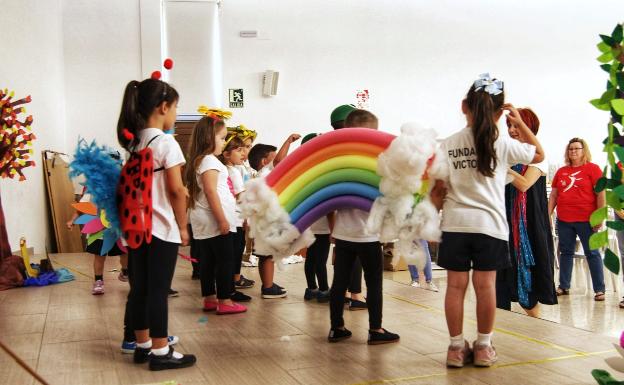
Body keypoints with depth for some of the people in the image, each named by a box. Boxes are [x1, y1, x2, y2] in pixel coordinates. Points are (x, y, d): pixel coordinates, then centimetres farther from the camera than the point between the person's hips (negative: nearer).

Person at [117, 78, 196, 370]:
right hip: (162, 227, -7)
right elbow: (175, 190, -14)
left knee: (139, 288, 12)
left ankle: (143, 345, 25)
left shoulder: (133, 141, 10)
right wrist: (183, 226, -6)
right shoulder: (166, 142, -13)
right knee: (158, 290, -1)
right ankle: (160, 352, 7)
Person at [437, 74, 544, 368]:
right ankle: (483, 347, 14)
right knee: (485, 286, 5)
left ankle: (457, 347, 11)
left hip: (455, 223, 1)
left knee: (456, 286, 4)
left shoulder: (447, 145, 2)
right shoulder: (502, 144, 0)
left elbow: (437, 189, 3)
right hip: (489, 224, -1)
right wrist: (520, 123, 19)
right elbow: (539, 154, 16)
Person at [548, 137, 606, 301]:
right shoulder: (561, 171, 10)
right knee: (565, 252, 12)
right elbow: (553, 195, 14)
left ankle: (599, 289, 6)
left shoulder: (592, 168, -3)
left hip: (586, 220, -5)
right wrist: (548, 215, 7)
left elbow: (600, 194, -7)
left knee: (592, 253, 1)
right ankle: (564, 286, 21)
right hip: (564, 220, 5)